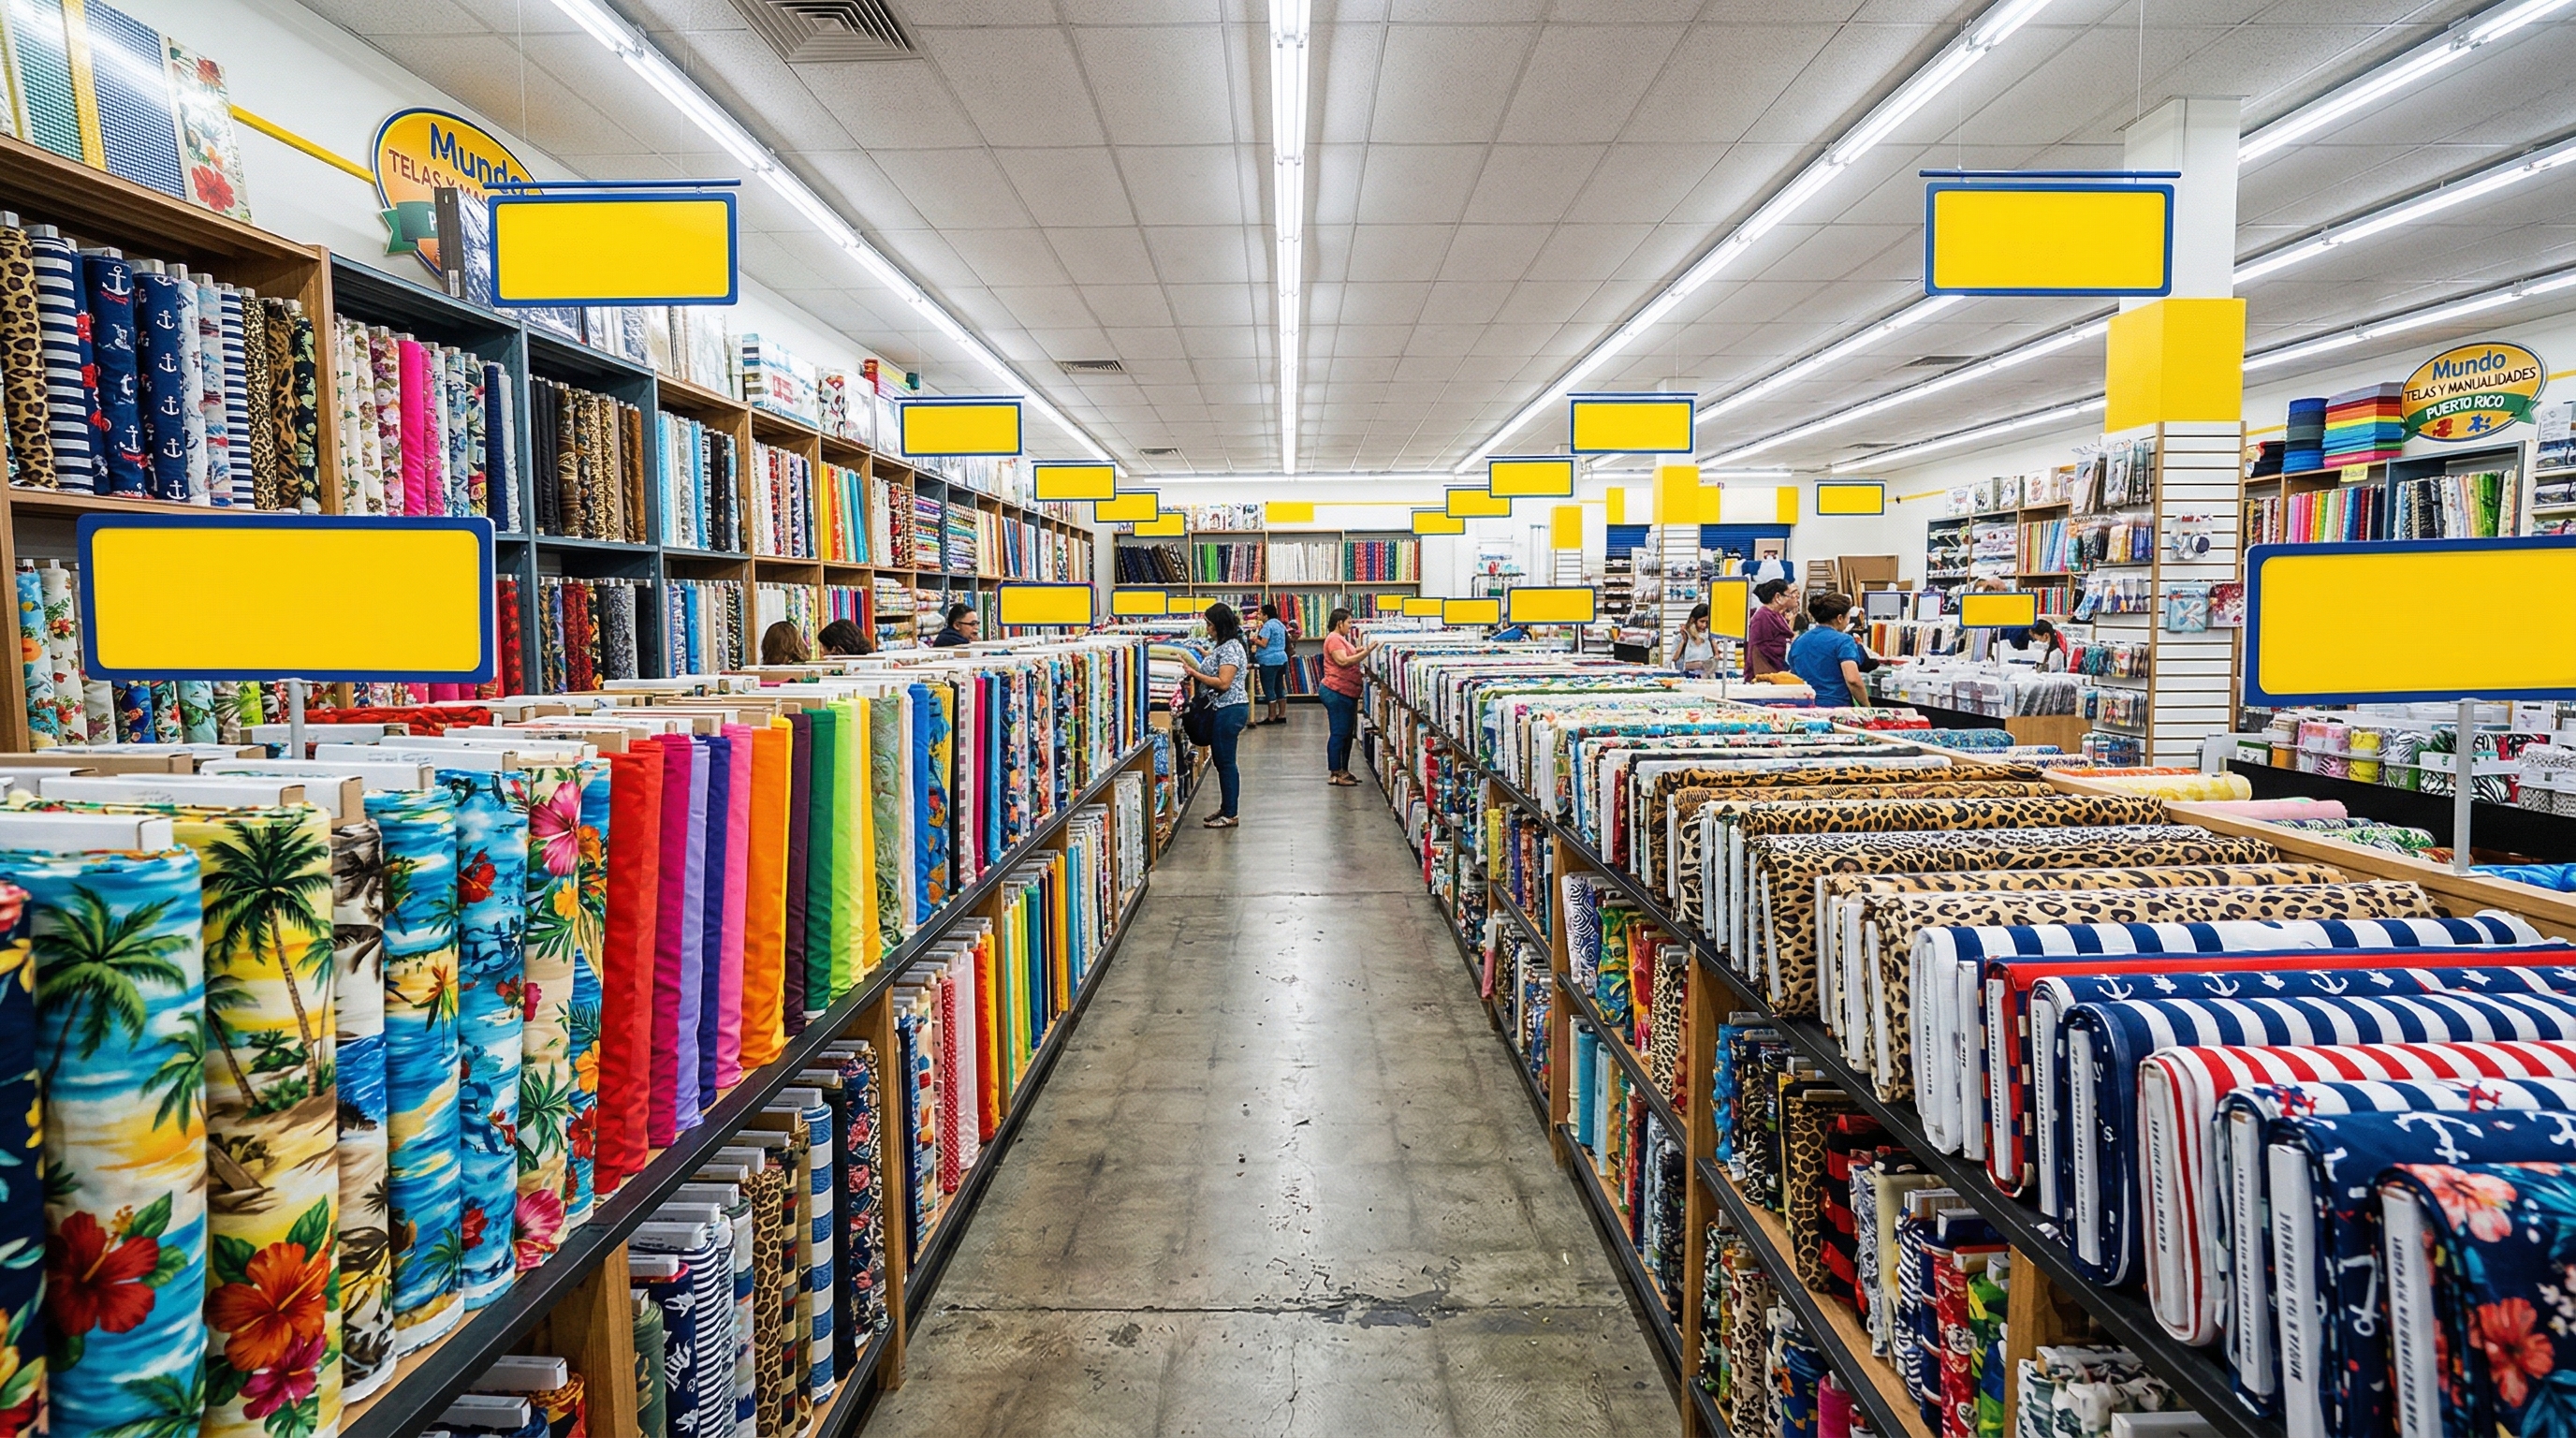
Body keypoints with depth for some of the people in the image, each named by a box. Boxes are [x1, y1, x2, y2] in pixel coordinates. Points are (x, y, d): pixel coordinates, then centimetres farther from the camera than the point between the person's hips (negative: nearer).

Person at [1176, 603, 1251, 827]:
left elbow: (1223, 683, -24)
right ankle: (1225, 808, 24)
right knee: (1222, 762, 15)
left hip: (1229, 711, -11)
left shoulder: (1230, 648, -17)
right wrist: (1195, 669, 8)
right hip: (1224, 710, 11)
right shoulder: (1225, 646, 15)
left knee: (1225, 762, -4)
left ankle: (1230, 815, 3)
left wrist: (1194, 673, -21)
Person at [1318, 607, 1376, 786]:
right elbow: (1343, 661, -25)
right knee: (1339, 734, -7)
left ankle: (1343, 771, 20)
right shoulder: (1334, 639, -13)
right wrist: (1366, 652, -25)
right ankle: (1334, 774, -2)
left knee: (1347, 734, 14)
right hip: (1336, 692, -11)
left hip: (1347, 693, 11)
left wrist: (1358, 651, 8)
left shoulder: (1341, 639, 20)